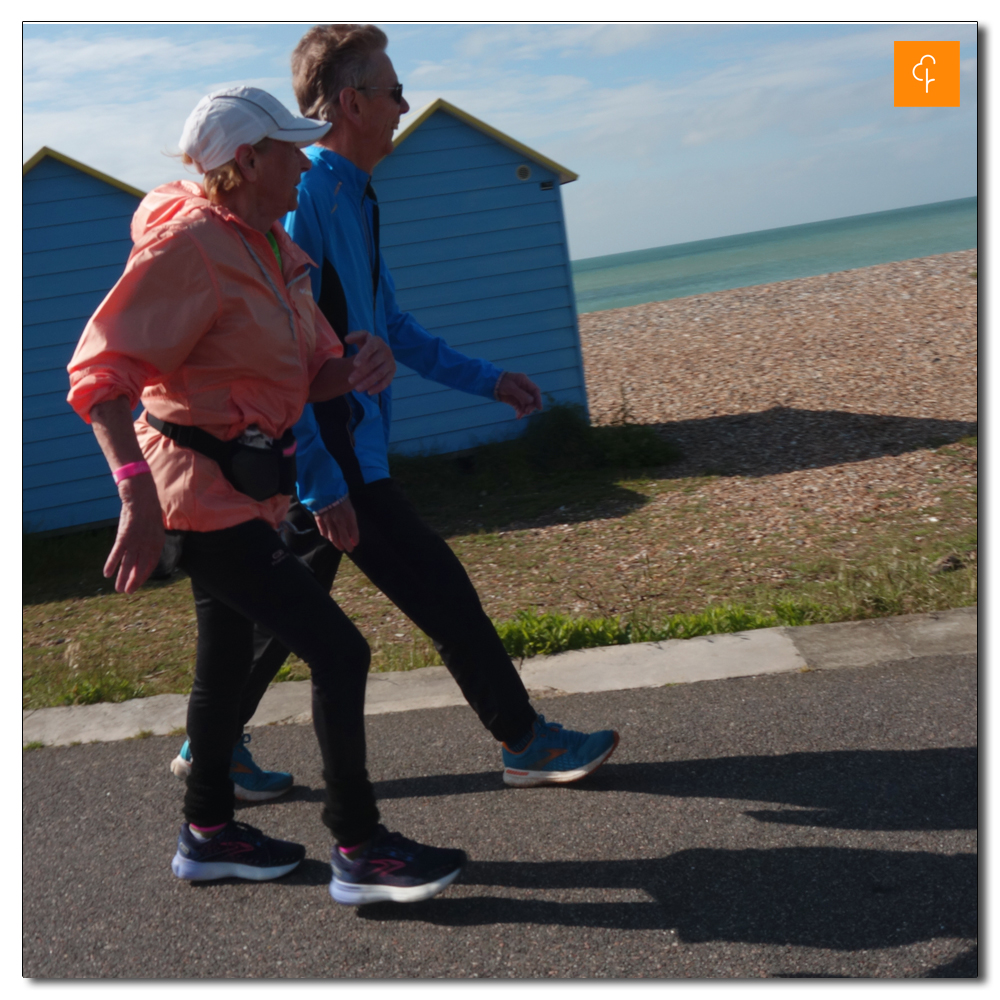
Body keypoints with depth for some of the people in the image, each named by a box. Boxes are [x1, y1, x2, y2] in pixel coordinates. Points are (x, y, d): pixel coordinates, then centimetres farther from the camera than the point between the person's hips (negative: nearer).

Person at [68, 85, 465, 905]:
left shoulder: (275, 247, 9)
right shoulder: (188, 248, -19)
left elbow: (310, 374, 12)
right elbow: (98, 374, -24)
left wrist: (354, 367, -11)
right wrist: (138, 495, -34)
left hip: (247, 482, 10)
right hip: (205, 490, -10)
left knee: (229, 659, 19)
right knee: (338, 651, -10)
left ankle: (208, 835, 37)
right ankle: (359, 851, 5)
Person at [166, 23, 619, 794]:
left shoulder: (352, 199, 12)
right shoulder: (303, 201, -19)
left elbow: (389, 325, 21)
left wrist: (484, 378, 20)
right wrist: (323, 485, -23)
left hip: (344, 446, 10)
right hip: (330, 450, -10)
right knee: (439, 588, -1)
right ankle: (525, 742, 14)